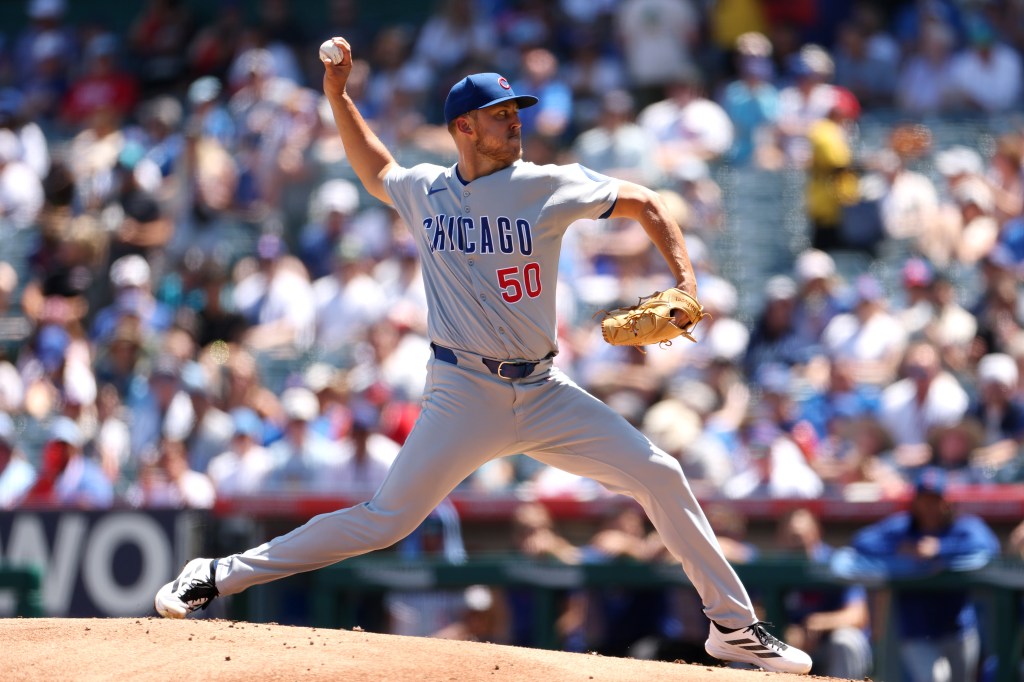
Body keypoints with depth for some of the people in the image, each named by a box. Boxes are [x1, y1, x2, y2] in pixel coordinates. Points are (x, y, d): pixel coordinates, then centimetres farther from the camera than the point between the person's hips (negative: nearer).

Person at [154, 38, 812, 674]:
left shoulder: (549, 187, -3)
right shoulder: (423, 190, 3)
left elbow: (645, 204, 5)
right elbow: (376, 171, 27)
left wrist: (686, 284, -7)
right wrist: (338, 96, 17)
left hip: (545, 394, 1)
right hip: (464, 396, -1)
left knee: (660, 475, -8)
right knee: (386, 520, -10)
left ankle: (734, 625, 4)